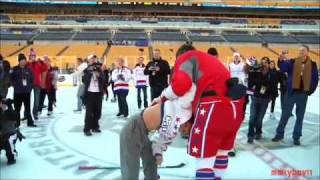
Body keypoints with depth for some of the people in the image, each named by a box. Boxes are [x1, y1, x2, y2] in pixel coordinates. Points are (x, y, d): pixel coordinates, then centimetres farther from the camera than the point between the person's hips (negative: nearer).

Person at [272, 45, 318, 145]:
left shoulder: (312, 65, 2)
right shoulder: (292, 62, -1)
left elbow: (315, 79, 5)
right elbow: (283, 69, -16)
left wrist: (310, 91, -1)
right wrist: (282, 61, -32)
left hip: (303, 94, 1)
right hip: (291, 92, -1)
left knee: (300, 116, 9)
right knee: (285, 114, 5)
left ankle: (296, 137, 19)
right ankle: (279, 134, 16)